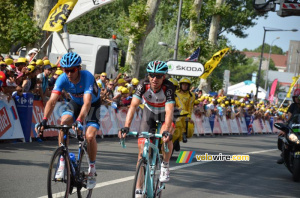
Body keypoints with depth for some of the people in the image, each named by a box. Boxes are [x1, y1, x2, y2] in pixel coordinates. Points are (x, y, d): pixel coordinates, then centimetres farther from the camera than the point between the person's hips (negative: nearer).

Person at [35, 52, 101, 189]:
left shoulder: (87, 77, -36)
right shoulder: (62, 79, -25)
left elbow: (87, 103, -46)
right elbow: (52, 101, -31)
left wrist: (79, 121, -60)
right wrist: (44, 120, -46)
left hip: (92, 104, -3)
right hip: (75, 103, 3)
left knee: (90, 136, -23)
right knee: (64, 122, -26)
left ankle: (92, 169, -1)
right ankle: (62, 162, -16)